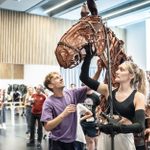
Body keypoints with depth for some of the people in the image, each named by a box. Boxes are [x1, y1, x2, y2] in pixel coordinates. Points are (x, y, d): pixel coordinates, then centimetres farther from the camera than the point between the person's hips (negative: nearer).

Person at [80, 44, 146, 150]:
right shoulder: (109, 90, 2)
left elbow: (140, 125, -20)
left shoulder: (138, 97, -9)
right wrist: (89, 56, -8)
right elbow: (84, 78, -1)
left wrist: (120, 128, -37)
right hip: (105, 138, 3)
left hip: (124, 139, -3)